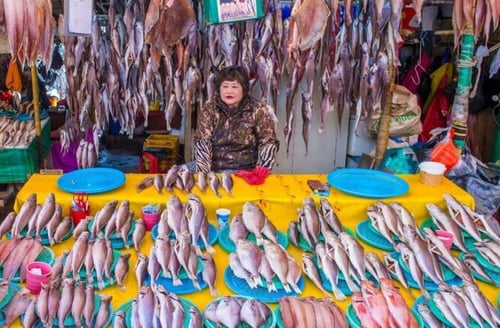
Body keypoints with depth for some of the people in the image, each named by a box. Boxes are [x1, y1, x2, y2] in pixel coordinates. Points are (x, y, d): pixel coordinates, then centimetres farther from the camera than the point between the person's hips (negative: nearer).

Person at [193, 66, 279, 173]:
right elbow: (202, 142, -3)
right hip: (215, 171, 1)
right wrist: (203, 172, -18)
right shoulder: (209, 108, 1)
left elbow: (269, 142, -3)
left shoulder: (258, 110, -2)